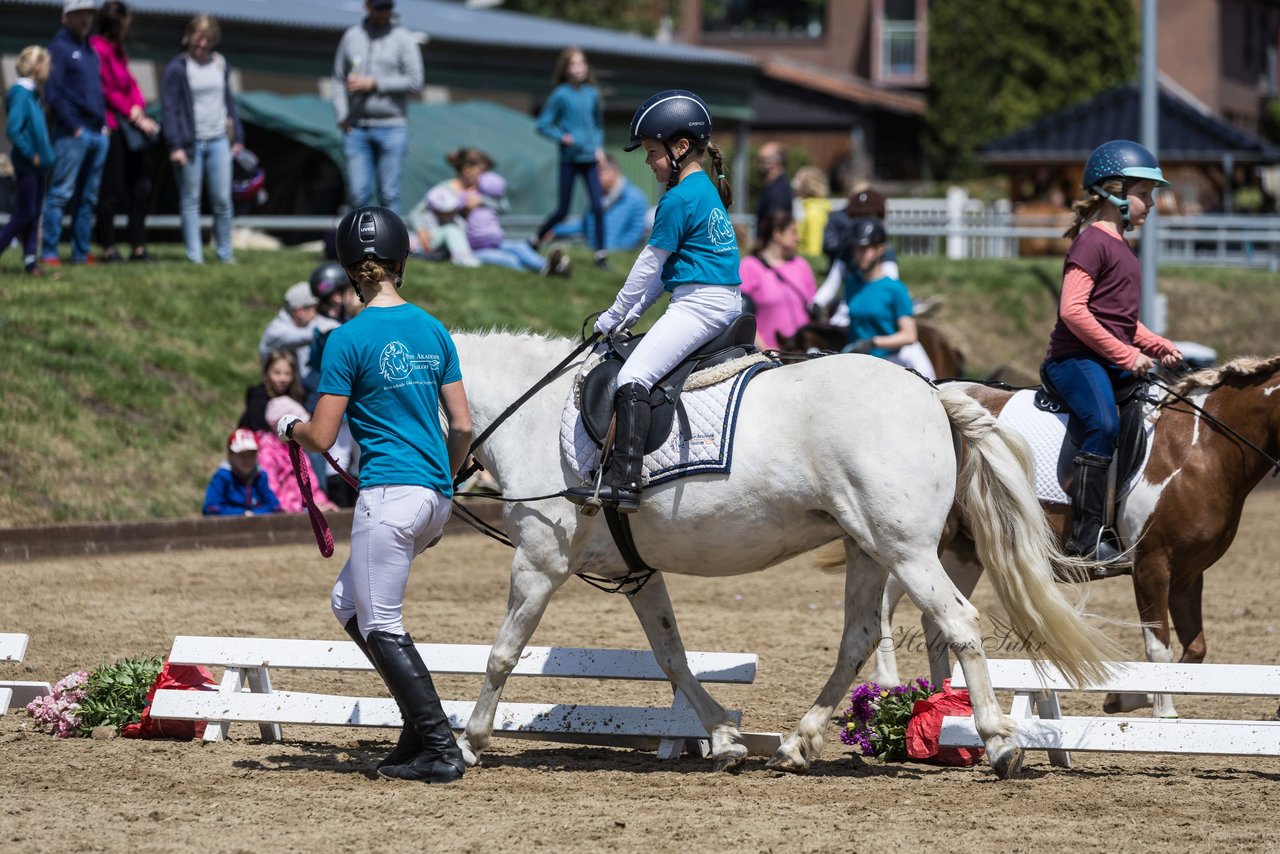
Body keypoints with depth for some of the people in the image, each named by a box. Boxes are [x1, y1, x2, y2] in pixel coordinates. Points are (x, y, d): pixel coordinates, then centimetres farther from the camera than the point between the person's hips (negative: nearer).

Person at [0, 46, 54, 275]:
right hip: (26, 165, -9)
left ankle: (30, 259, 10)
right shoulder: (21, 94, -16)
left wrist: (46, 155, 9)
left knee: (33, 213, 8)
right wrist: (30, 155, -18)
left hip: (37, 164, 9)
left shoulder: (33, 93, 12)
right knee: (25, 212, -6)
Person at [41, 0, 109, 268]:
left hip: (98, 135, 8)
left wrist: (104, 123, 11)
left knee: (88, 197, 9)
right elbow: (52, 92, -12)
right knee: (61, 193, -9)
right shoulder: (60, 47, -5)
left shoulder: (90, 49, 18)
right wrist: (73, 127, -15)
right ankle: (49, 253, -9)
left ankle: (81, 253, 13)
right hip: (72, 134, -8)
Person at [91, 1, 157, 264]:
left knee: (141, 188, 8)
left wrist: (138, 109, -3)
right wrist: (135, 116, -10)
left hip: (130, 127, 9)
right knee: (112, 190, -6)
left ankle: (138, 247, 12)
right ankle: (108, 248, -2)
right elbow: (108, 91, -14)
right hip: (111, 126, -9)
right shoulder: (99, 50, -12)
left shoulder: (117, 50, 18)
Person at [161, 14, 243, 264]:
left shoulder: (221, 64, 10)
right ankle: (194, 255, 4)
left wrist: (237, 136, 13)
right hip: (191, 141, -4)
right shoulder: (177, 68, -4)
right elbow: (170, 108, -6)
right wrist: (175, 145, -11)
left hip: (219, 141, 4)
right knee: (190, 201, 1)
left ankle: (224, 252, 12)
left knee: (222, 200, 2)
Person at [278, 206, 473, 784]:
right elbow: (463, 426, 9)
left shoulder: (350, 339, -9)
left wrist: (289, 427, 13)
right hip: (435, 496, 7)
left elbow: (321, 438, -9)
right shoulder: (434, 331, 9)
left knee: (382, 627, 1)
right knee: (350, 603, 20)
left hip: (388, 494, -7)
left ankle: (440, 750, -3)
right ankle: (421, 723, 15)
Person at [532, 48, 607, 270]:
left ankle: (601, 254, 0)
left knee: (598, 206, -6)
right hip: (569, 159, -3)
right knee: (562, 210, 2)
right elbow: (543, 124, -3)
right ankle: (536, 240, 26)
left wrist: (599, 146, 6)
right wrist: (562, 137, -16)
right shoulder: (560, 95, -6)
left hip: (589, 158, 3)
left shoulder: (592, 94, 5)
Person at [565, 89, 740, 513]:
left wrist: (614, 316, 3)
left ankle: (623, 483, -32)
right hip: (725, 303, 11)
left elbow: (649, 265, -8)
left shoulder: (679, 199, -13)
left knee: (633, 377, -20)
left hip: (698, 303, -11)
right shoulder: (708, 191, 19)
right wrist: (632, 314, 21)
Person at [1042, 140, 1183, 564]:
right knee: (1105, 425, -31)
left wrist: (1159, 346, 12)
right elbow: (1072, 310, -20)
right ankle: (1086, 539, -33)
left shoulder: (1119, 245, 21)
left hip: (1114, 362, 10)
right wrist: (1126, 355, -19)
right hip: (1075, 358, -10)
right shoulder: (1093, 242, -9)